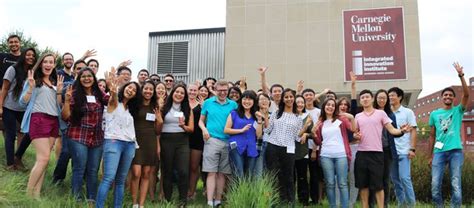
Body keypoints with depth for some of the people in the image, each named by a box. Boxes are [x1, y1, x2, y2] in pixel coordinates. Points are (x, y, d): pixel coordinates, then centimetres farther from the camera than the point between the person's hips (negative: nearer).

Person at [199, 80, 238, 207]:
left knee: (222, 173, 6)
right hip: (212, 140, -2)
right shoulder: (208, 102, 8)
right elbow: (201, 120, 12)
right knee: (211, 172, -6)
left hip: (228, 142, 2)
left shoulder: (233, 104, 9)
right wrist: (204, 129, -8)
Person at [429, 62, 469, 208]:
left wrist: (461, 75, -18)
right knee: (435, 184, -3)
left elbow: (466, 94, -9)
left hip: (456, 151, -1)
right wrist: (430, 156, 11)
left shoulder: (458, 111, 8)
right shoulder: (434, 114, 12)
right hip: (439, 152, 1)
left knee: (456, 184, 1)